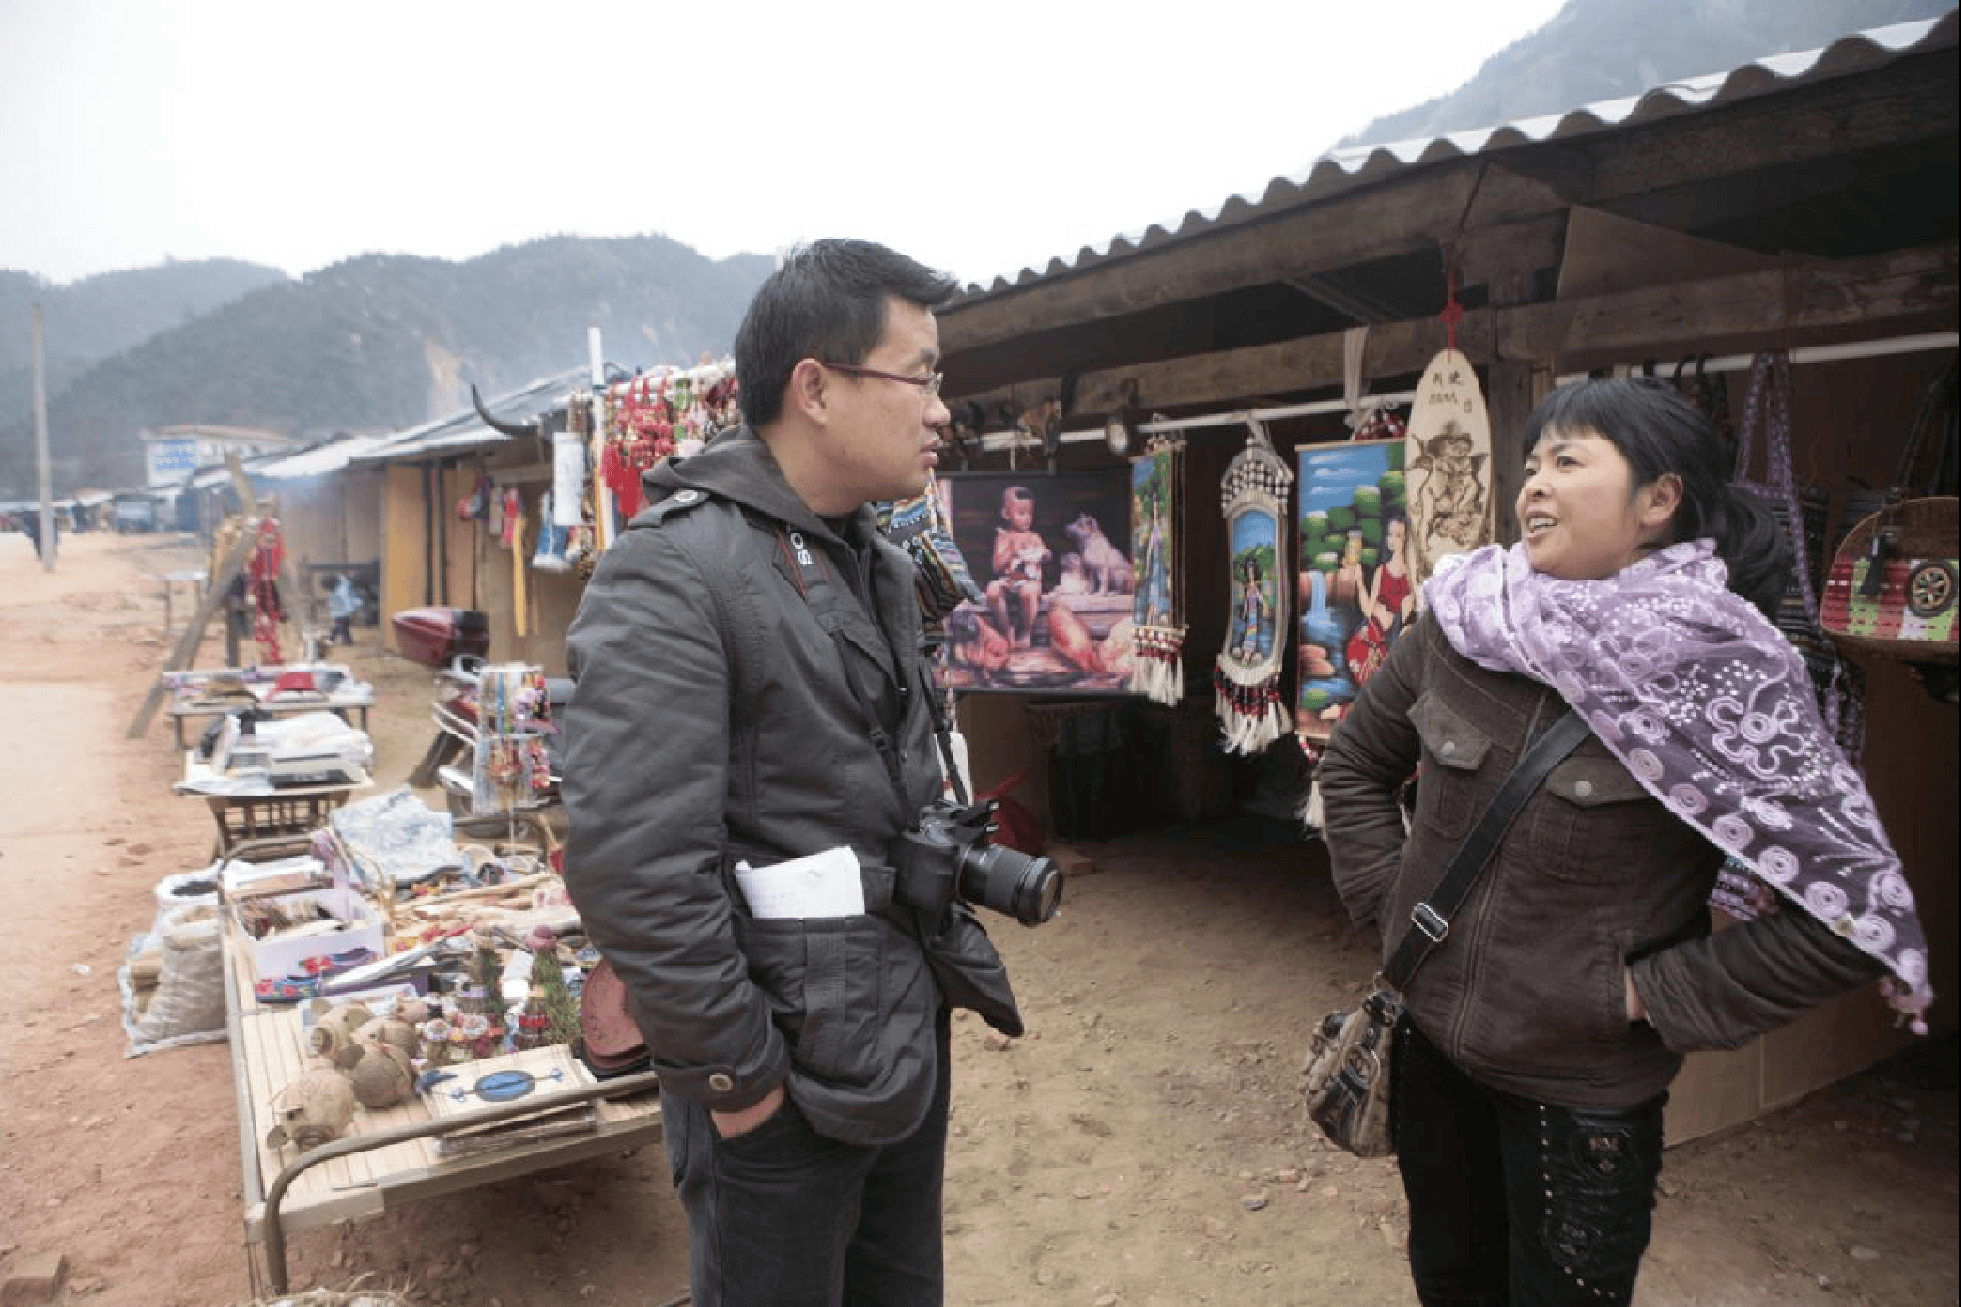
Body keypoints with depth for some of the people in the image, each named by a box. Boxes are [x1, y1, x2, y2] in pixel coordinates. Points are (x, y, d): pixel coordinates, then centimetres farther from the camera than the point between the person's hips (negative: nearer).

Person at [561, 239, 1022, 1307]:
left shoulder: (877, 566, 10)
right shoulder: (671, 573, -19)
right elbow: (632, 866, -25)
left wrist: (951, 952, 12)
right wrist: (733, 1074, -17)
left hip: (908, 1038, 8)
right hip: (781, 1074, -8)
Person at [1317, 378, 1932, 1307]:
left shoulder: (1726, 676, -19)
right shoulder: (1458, 622, -7)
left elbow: (1854, 915, -19)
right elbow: (1356, 761, 8)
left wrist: (1654, 994, -16)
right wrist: (1386, 898, 0)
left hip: (1585, 1092, -4)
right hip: (1428, 1046, 4)